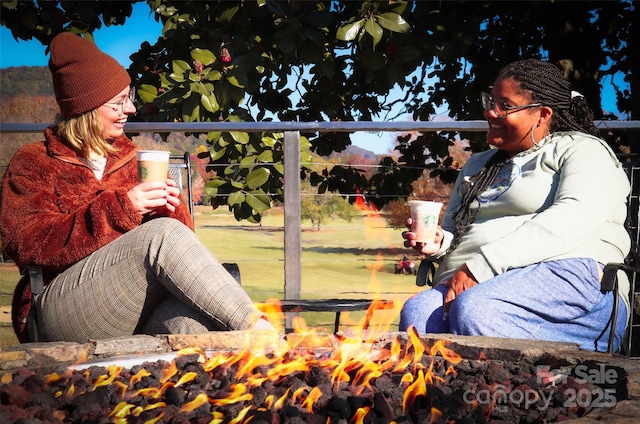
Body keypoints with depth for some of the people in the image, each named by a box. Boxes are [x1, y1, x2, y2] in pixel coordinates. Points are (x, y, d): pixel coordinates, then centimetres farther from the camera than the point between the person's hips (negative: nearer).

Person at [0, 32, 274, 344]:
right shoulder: (32, 164, 11)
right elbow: (28, 246, -8)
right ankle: (257, 330, -33)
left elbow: (181, 234, 16)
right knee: (163, 234, -30)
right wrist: (119, 209, -18)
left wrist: (169, 210, -8)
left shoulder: (131, 159, 23)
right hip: (63, 312, -4)